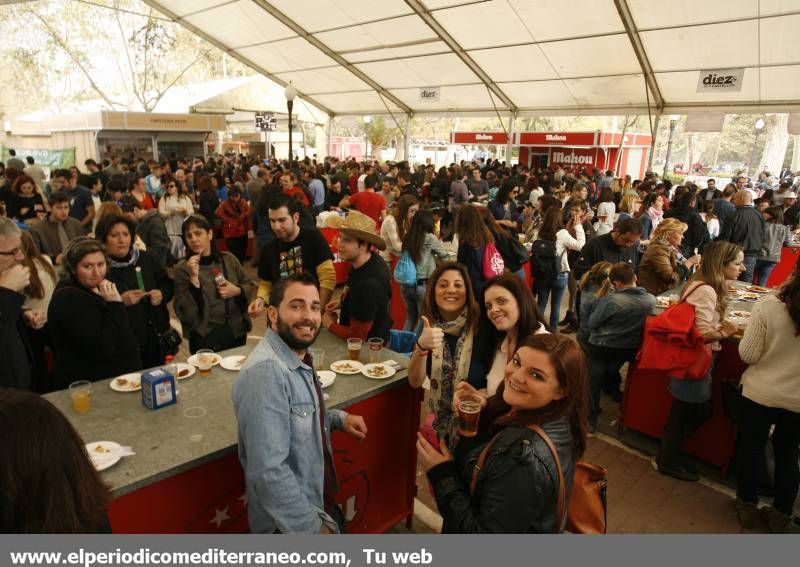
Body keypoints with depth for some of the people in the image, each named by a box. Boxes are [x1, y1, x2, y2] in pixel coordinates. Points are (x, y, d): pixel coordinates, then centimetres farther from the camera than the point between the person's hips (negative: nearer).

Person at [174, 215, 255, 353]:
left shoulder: (228, 259, 1)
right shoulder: (182, 268, -8)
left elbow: (250, 286, 11)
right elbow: (186, 314, -14)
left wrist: (237, 291, -10)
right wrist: (194, 278, -22)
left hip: (237, 331, 4)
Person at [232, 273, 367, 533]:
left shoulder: (298, 357, 0)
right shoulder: (266, 370, -29)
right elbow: (269, 473, -32)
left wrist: (338, 418, 2)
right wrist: (312, 529, -23)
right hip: (289, 524, -8)